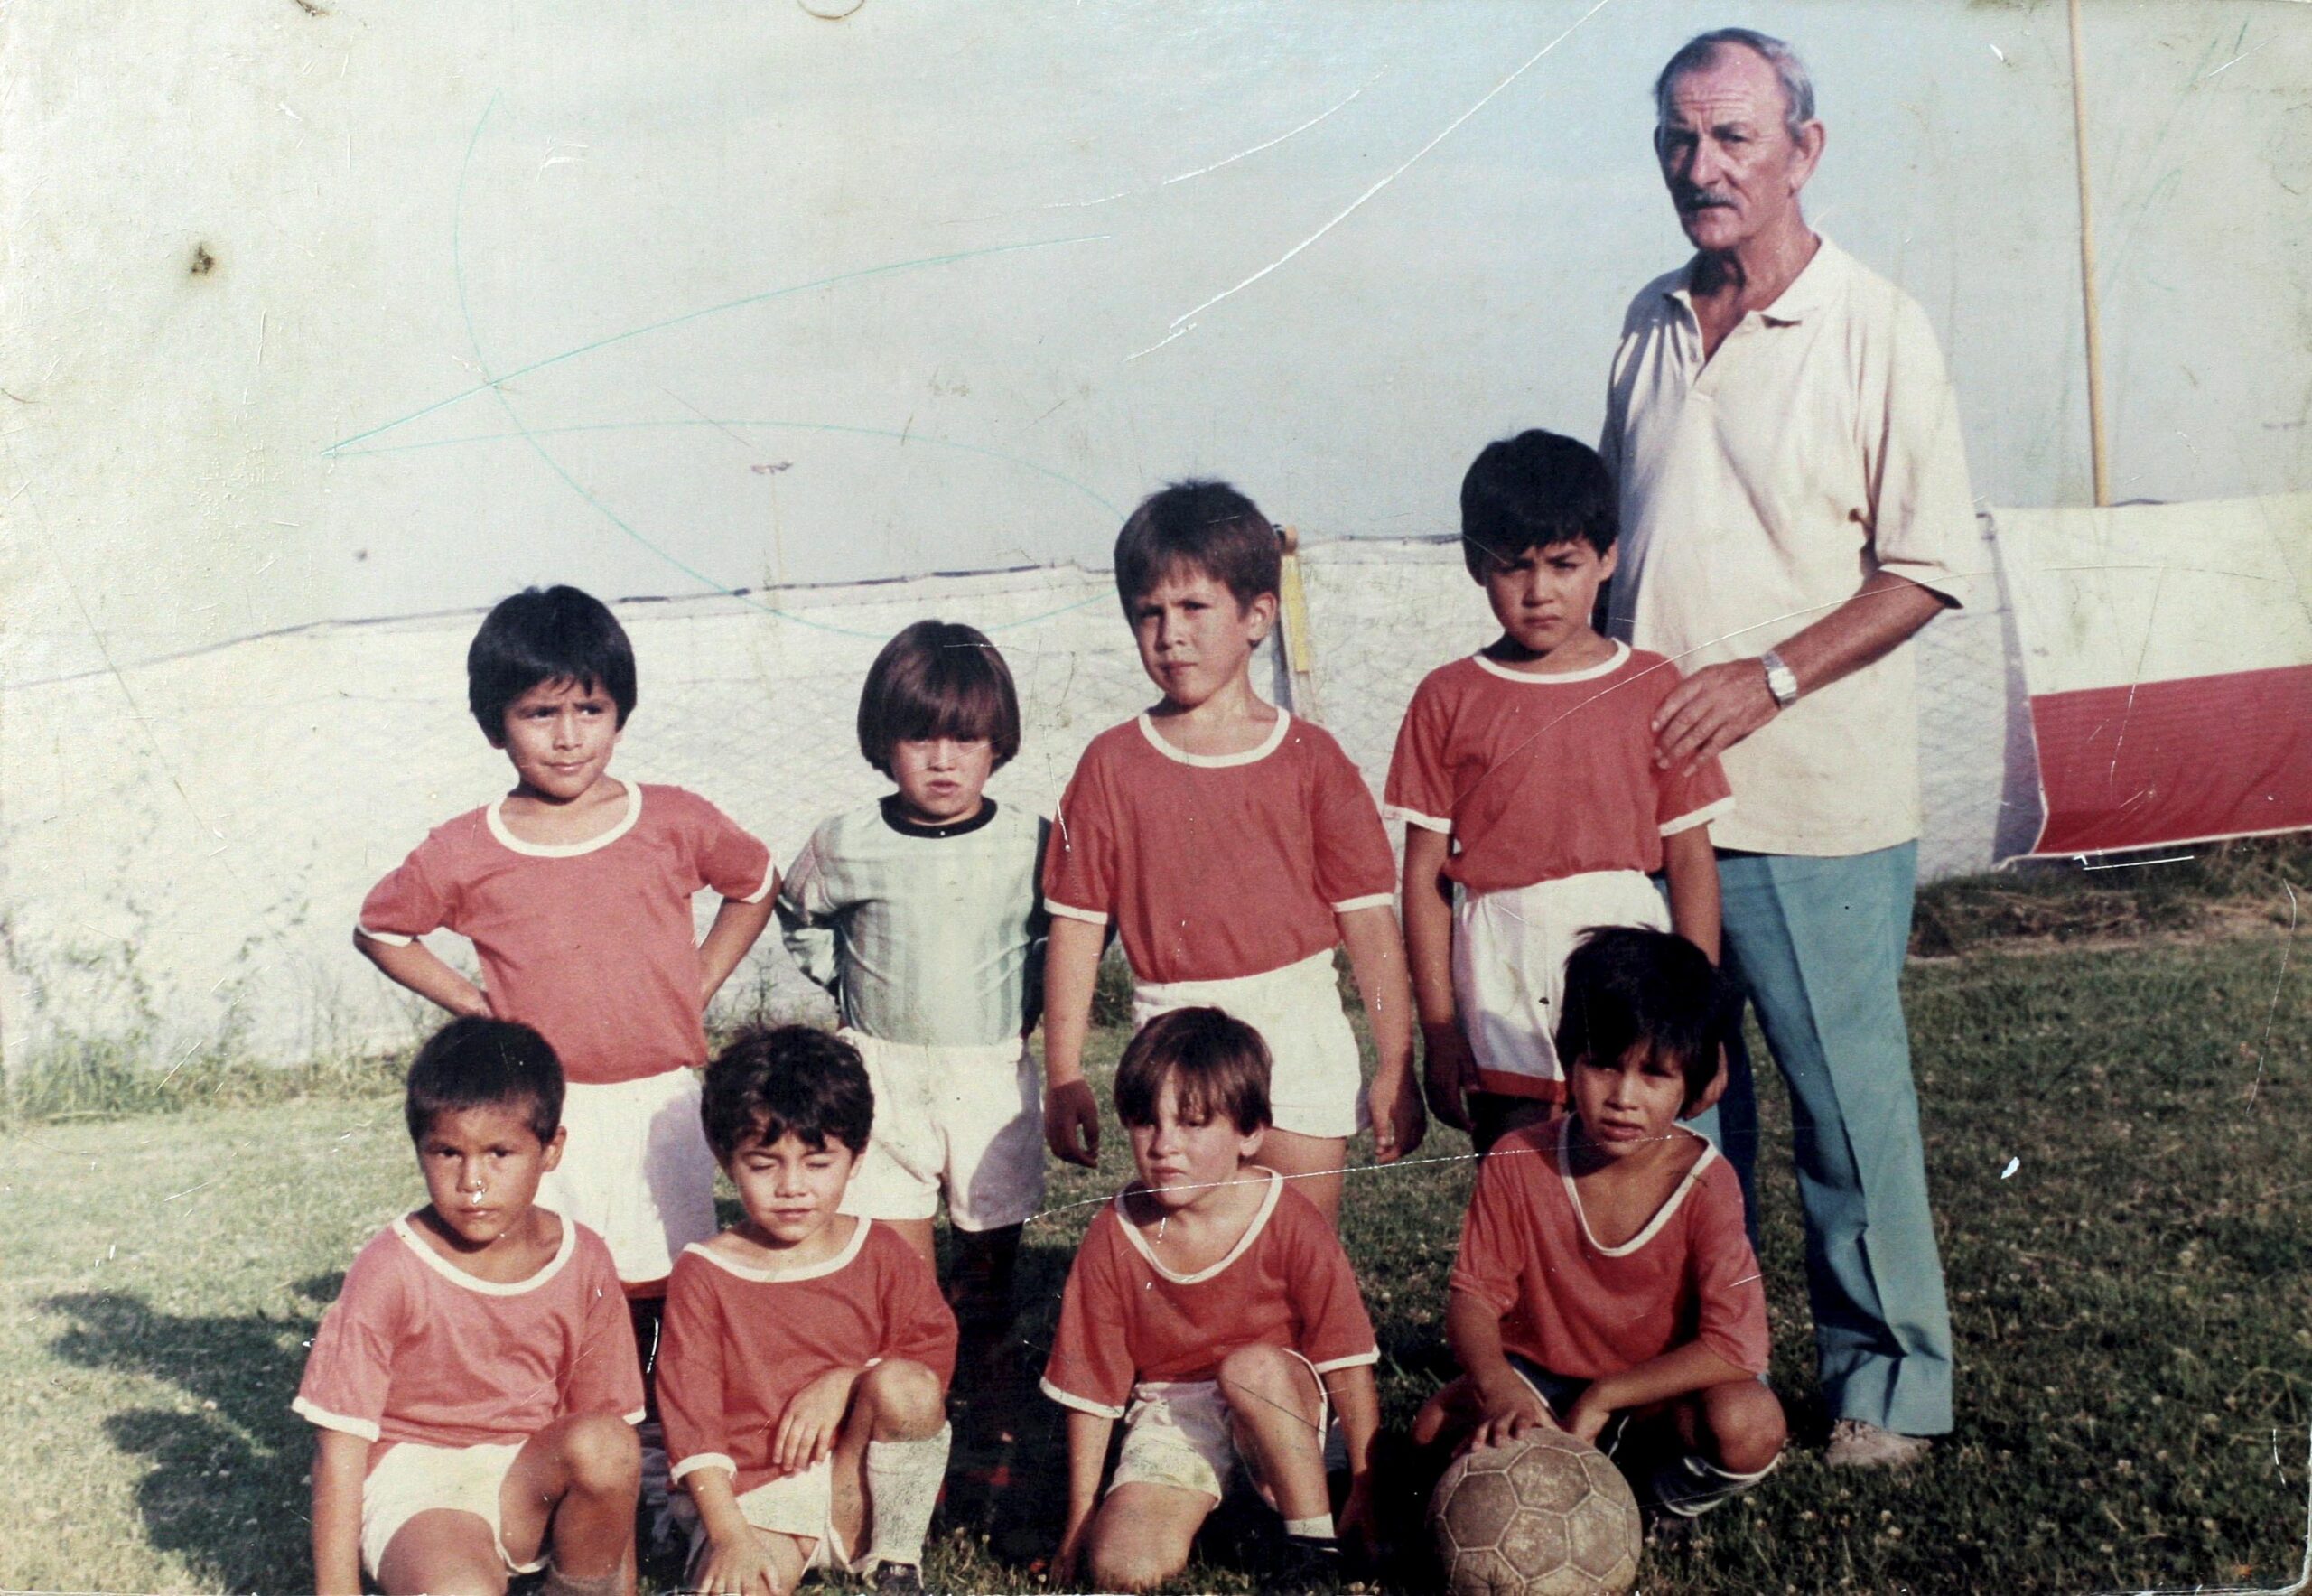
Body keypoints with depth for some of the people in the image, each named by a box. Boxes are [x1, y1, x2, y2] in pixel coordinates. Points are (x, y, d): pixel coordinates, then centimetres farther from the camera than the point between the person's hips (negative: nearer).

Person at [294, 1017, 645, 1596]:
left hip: (529, 1485, 4)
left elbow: (608, 1413, 1)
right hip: (414, 1484, -4)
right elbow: (341, 1439, -11)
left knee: (603, 1444, -29)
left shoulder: (583, 1262, -3)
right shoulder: (391, 1270, -12)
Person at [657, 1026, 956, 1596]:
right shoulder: (703, 1273, -2)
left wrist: (847, 1382, -13)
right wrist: (730, 1536, -18)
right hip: (755, 1494, -4)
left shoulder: (879, 1254, 5)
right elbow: (691, 1414, -7)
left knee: (902, 1386, -27)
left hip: (863, 1483, 4)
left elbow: (935, 1350, 4)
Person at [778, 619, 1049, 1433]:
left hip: (994, 1074, 0)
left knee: (991, 1242, 9)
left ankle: (987, 1364, 26)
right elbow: (800, 916, 14)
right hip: (883, 1070, 0)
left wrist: (1028, 1001, 2)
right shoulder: (846, 846, -5)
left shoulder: (1031, 844, -6)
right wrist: (850, 986, 6)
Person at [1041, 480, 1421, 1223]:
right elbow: (1077, 924, 1)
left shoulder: (1310, 759, 0)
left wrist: (1396, 1065, -2)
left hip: (1297, 1030, 0)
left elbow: (1368, 917, 0)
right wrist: (1063, 1078, 0)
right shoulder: (1113, 764, 1)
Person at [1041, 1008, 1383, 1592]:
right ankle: (1188, 1506, 10)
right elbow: (1090, 1388, -2)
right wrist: (1080, 1521, 2)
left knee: (1251, 1366, -36)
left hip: (1285, 1406, -1)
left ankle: (1318, 1542, -18)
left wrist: (1365, 1493, -11)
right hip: (1172, 1415, 1)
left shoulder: (1291, 1224, -15)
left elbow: (1347, 1363, -10)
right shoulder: (1114, 1238, -10)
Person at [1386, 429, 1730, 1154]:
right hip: (1501, 998, 0)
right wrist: (1438, 1031, 0)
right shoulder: (1448, 700, 2)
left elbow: (1691, 858, 4)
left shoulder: (1653, 689, 3)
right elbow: (1424, 875, 2)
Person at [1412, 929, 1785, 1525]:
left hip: (1655, 1390, -1)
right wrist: (1498, 1387, -34)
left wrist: (1602, 1397, -25)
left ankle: (1658, 1496, 0)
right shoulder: (1518, 1163, -13)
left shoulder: (1705, 1185, -18)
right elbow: (1473, 1296, -12)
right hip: (1540, 1378, 1)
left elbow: (1736, 1347, -24)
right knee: (1437, 1427, -26)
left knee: (1748, 1425, -31)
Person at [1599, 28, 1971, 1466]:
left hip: (1815, 803, -5)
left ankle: (1888, 1382, 20)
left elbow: (1932, 565, -8)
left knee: (1851, 1102, 3)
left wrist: (1770, 676, -16)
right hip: (1646, 786, 5)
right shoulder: (1653, 324, 11)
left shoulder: (1875, 328, -6)